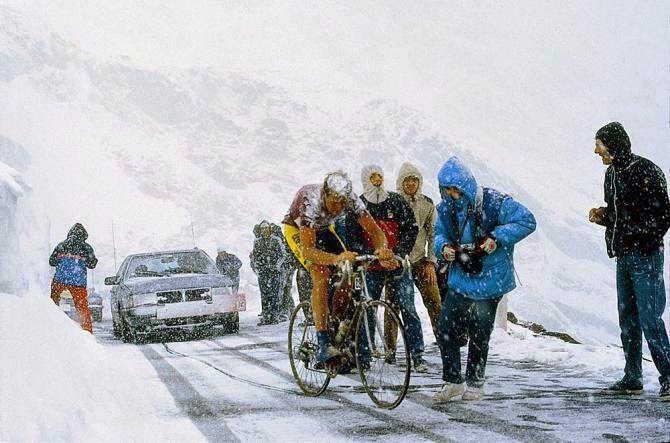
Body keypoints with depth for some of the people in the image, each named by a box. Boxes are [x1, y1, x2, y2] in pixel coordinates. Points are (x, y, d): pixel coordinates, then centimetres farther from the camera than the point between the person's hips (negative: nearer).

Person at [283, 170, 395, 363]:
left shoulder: (351, 200, -27)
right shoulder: (311, 203, -40)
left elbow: (375, 232, -26)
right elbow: (308, 250, -44)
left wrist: (382, 249, -49)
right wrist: (337, 259, -60)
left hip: (323, 229, 5)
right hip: (297, 229, -5)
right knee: (321, 273, -28)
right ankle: (323, 343, -31)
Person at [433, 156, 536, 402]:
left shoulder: (493, 202, -14)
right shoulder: (446, 208, 3)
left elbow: (527, 221, -13)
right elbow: (440, 233, 16)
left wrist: (497, 238, -22)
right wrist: (444, 247, -8)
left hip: (489, 282, -5)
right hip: (459, 279, 5)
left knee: (479, 335, 3)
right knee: (446, 329, -2)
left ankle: (475, 382, 21)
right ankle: (452, 381, 12)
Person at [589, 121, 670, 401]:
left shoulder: (646, 171, -13)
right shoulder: (612, 173, 13)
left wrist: (643, 241, -22)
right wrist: (602, 216, 4)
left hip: (645, 256, -8)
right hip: (624, 256, 8)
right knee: (627, 318, 11)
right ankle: (632, 378, 19)